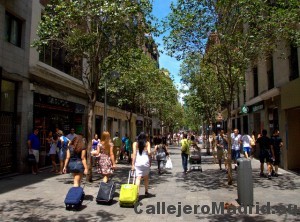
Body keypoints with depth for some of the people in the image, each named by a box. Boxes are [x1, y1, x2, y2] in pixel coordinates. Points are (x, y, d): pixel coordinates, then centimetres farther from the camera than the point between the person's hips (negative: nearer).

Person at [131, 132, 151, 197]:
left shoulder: (135, 144, 4)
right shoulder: (147, 143, 5)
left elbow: (134, 154, -3)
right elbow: (149, 152, -6)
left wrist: (133, 164, -4)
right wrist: (150, 161, 8)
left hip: (138, 162, -1)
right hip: (146, 161, 1)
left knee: (138, 177, -4)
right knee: (146, 178, 18)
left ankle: (137, 192, -17)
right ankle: (146, 192, 28)